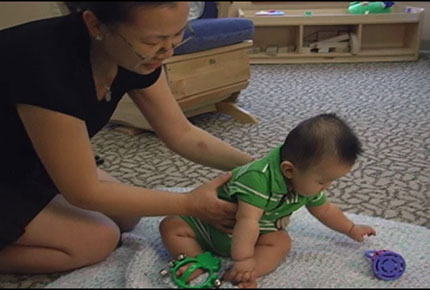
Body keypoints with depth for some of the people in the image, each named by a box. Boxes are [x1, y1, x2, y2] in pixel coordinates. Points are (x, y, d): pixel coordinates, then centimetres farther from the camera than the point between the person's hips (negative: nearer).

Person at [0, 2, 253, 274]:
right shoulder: (47, 65, -39)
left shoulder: (136, 53, -17)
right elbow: (84, 192, -30)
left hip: (31, 163, 7)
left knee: (127, 215, 1)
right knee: (99, 239, -13)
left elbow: (182, 134, -6)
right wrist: (189, 204, -25)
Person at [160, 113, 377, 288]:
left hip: (261, 231, 5)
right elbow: (248, 221, -46)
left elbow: (324, 210, 6)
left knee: (281, 243, -24)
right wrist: (243, 259, -47)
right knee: (170, 227, -17)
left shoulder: (308, 181, -14)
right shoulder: (259, 178, -43)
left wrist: (351, 229, 13)